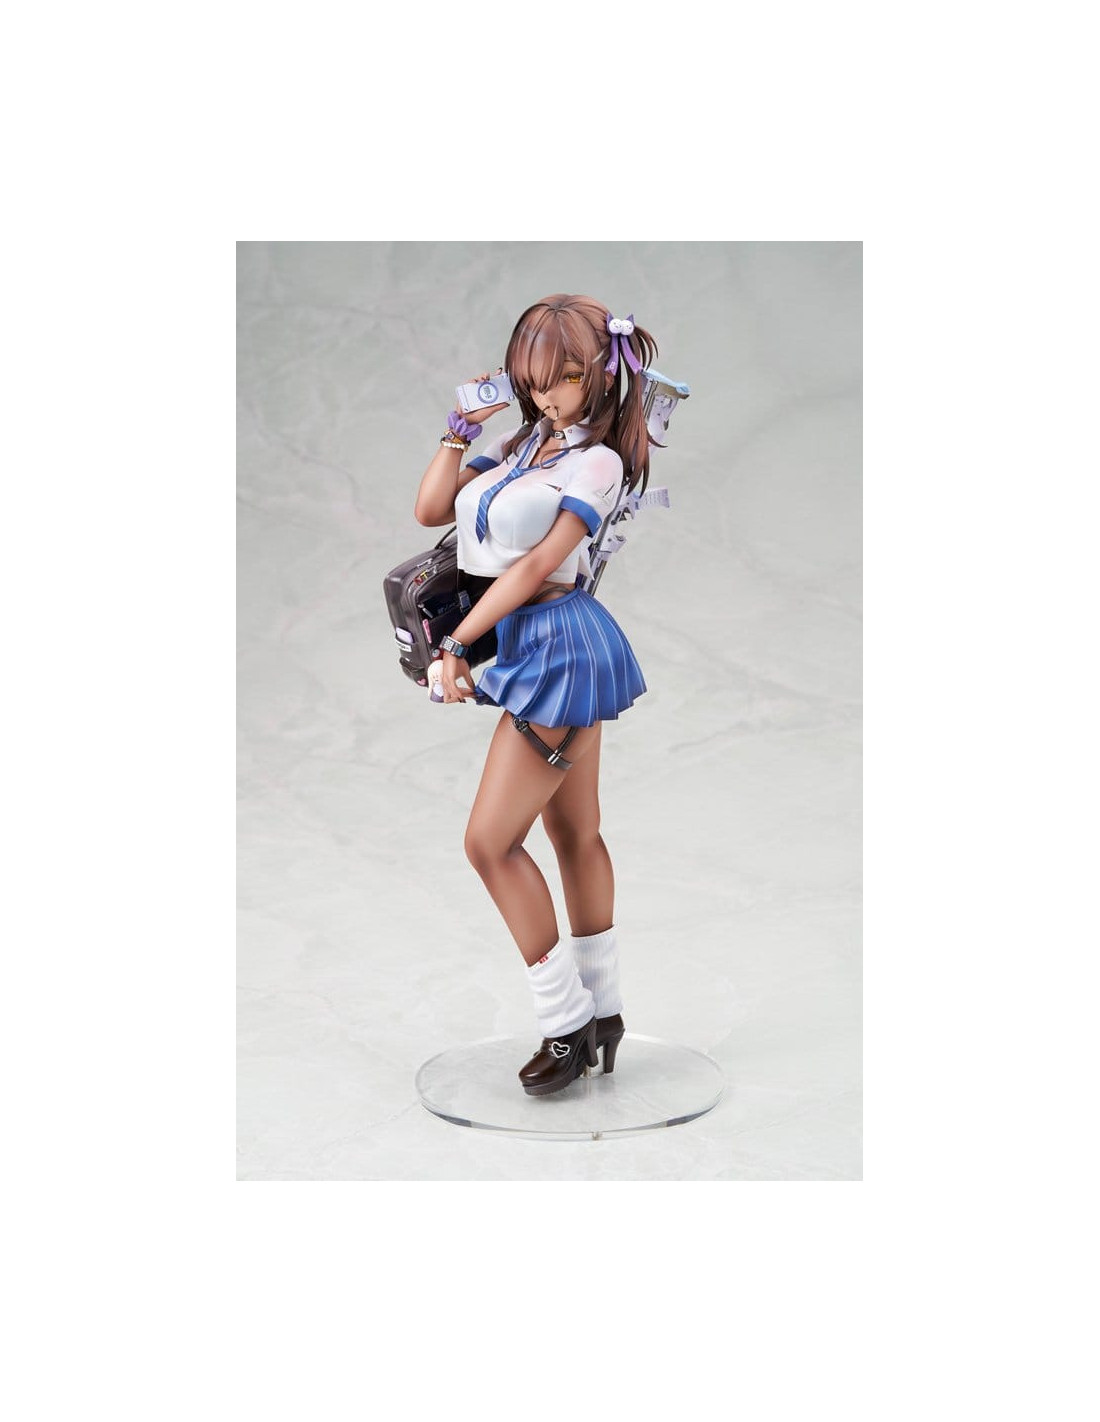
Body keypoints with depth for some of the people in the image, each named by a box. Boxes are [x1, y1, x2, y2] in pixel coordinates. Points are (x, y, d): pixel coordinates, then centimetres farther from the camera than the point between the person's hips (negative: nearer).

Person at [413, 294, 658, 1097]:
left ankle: (566, 1020, 4)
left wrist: (457, 643, -20)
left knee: (491, 841, -7)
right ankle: (601, 1010, 25)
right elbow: (431, 510, 11)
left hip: (562, 646, -8)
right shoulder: (522, 447, 13)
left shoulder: (597, 461, -11)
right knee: (576, 835, 14)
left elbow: (536, 565, -18)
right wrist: (462, 425, 6)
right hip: (534, 648, 8)